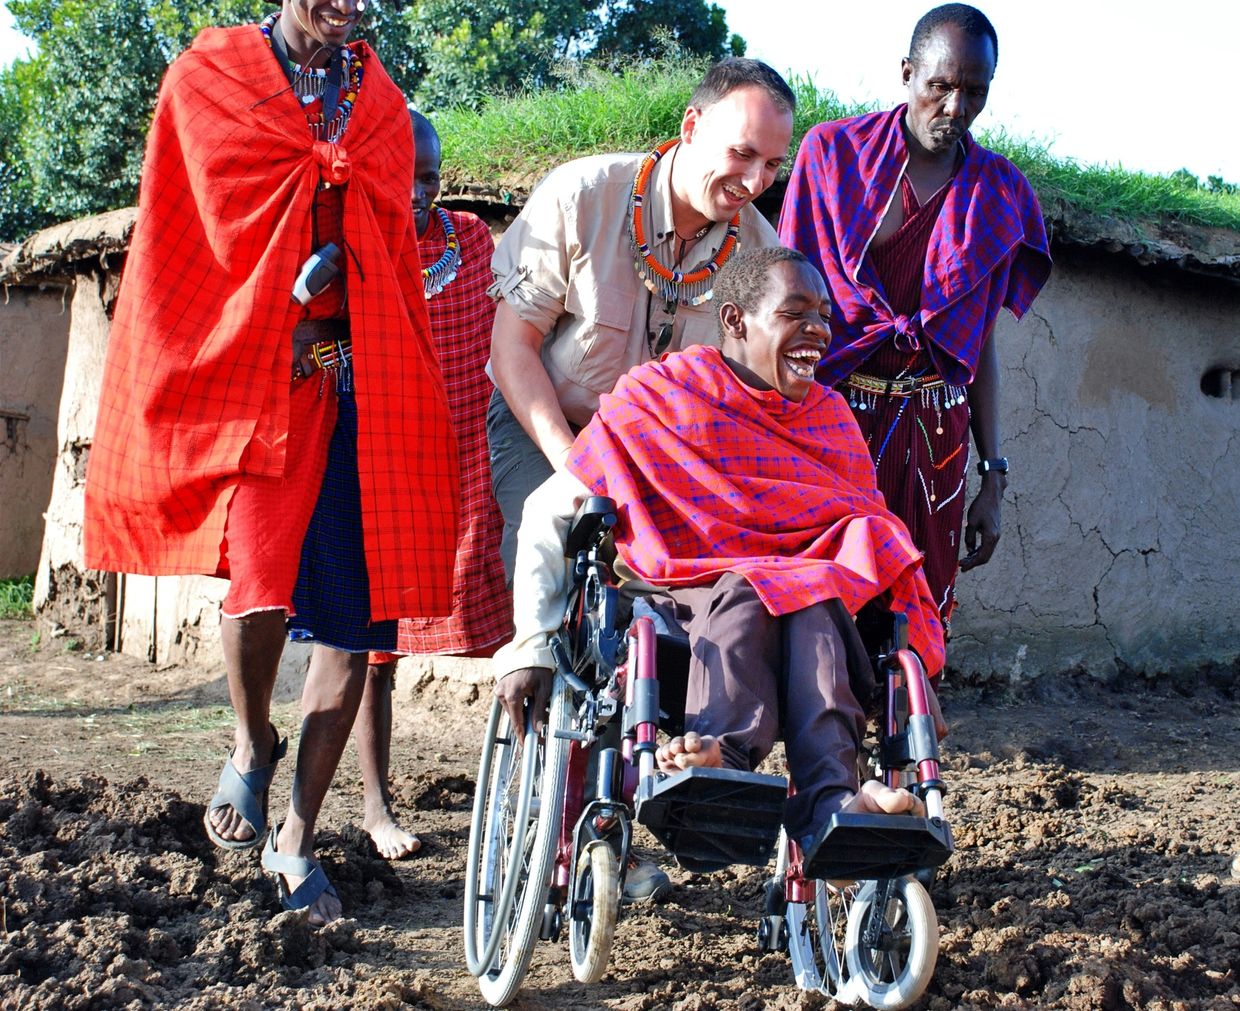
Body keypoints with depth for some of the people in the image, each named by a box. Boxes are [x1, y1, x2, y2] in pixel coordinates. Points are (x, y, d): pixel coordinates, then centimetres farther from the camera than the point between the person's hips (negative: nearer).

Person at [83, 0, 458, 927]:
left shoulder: (381, 103, 15)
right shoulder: (207, 78, 7)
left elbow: (392, 254, 15)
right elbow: (200, 239, 4)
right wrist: (295, 282, -2)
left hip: (357, 387, 4)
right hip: (248, 375, -3)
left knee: (352, 617, 1)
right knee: (260, 582, -23)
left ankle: (298, 837, 16)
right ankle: (252, 747, 10)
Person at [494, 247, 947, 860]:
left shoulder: (830, 417, 13)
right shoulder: (658, 399, -1)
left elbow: (872, 541, 17)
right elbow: (550, 513, -1)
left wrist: (914, 665, 4)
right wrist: (530, 644, -12)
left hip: (809, 610, 3)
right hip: (681, 601, -3)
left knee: (815, 596, -32)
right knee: (742, 594, -35)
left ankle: (829, 796, -52)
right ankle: (728, 753, -61)